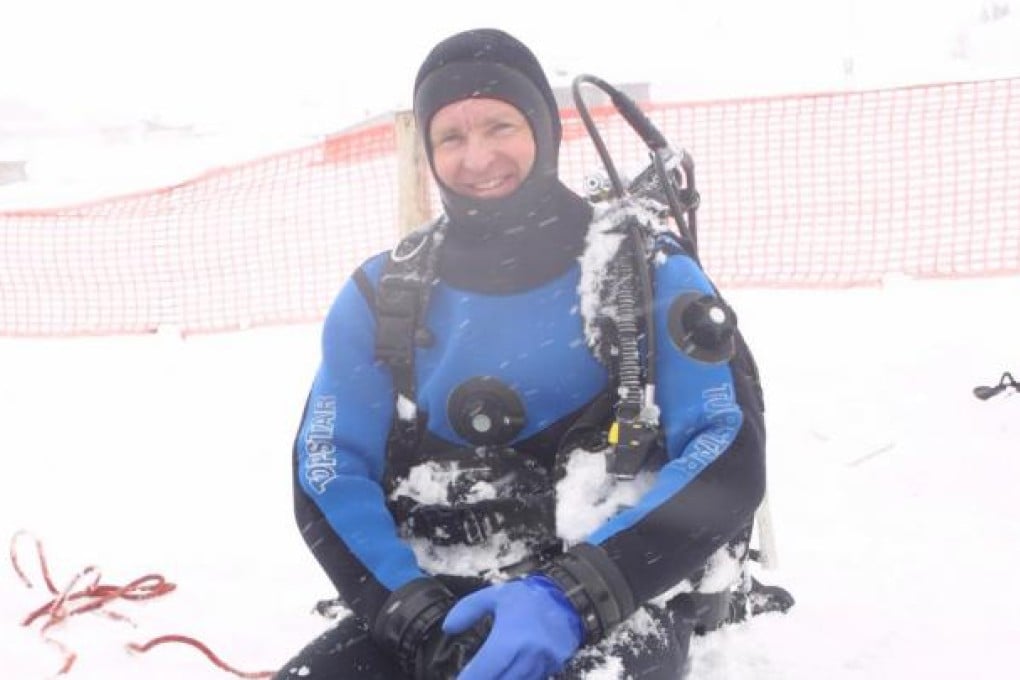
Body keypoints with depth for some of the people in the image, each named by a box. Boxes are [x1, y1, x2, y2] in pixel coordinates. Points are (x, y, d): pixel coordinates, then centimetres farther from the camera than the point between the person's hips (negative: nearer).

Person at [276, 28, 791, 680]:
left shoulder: (650, 272, 0)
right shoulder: (382, 293, 6)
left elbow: (728, 459, -7)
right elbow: (327, 476, 4)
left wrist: (573, 596, -21)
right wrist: (421, 615, -13)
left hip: (616, 604, -2)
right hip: (432, 601, 3)